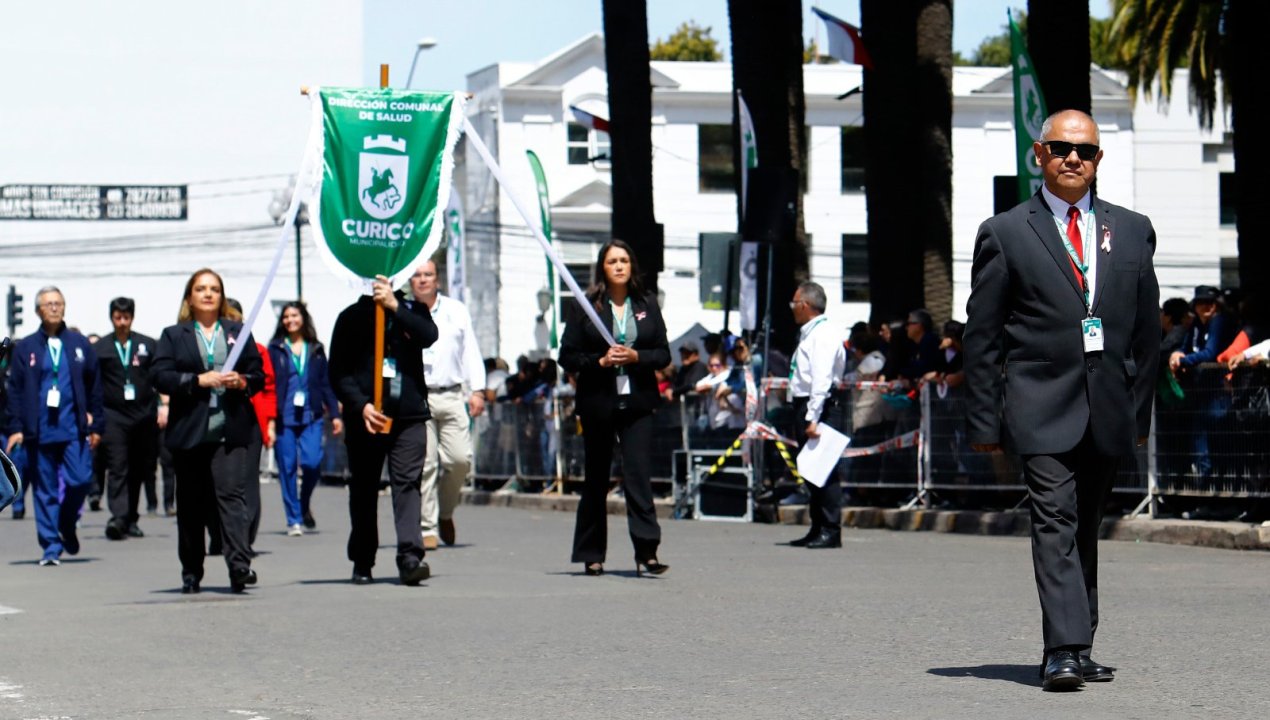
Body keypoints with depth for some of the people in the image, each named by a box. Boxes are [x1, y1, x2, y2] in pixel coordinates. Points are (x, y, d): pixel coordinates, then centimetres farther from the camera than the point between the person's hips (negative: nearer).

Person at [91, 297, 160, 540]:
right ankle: (118, 518, -22)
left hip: (144, 417, 2)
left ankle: (131, 520, 17)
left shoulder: (148, 346, 10)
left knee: (137, 471, 7)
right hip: (113, 417, -2)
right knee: (117, 468, -13)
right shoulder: (99, 349, 6)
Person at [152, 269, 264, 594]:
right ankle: (191, 573, 14)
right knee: (191, 504, 6)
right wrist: (199, 380, -13)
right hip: (189, 432, 1)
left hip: (231, 430, -1)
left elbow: (258, 374, 14)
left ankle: (239, 564, -24)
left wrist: (242, 382, -9)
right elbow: (159, 375, -3)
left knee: (231, 494, -15)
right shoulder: (174, 336, 10)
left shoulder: (238, 332, 15)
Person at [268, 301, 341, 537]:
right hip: (284, 417, -1)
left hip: (311, 416, 1)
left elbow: (325, 383, 14)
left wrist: (334, 413, 8)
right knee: (287, 467, -2)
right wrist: (270, 418, -6)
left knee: (312, 462, -12)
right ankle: (294, 519, 6)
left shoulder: (316, 349, 13)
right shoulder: (275, 349, 6)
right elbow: (269, 384, 1)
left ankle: (304, 505, 15)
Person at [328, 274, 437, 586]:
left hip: (408, 415, 0)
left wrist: (394, 306, -15)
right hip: (366, 416, 0)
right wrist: (360, 405, -12)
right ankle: (362, 562, 15)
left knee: (408, 482, -12)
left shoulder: (412, 311, 13)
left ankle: (410, 556, -21)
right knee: (364, 490, 6)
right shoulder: (352, 317, 7)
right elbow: (338, 371, 2)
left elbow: (429, 335, -9)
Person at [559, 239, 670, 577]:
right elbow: (567, 356, 0)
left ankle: (646, 551, -15)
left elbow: (663, 354, 8)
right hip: (598, 403, 0)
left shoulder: (647, 307, 8)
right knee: (596, 479, 7)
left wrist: (636, 356, -10)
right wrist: (600, 360, -14)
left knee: (638, 473, -10)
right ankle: (591, 554, 15)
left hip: (637, 402, 1)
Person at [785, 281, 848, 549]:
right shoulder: (809, 334, 19)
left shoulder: (824, 334, -12)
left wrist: (813, 417, -25)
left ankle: (831, 531, -10)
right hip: (806, 406, 11)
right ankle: (818, 529, 19)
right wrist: (805, 417, 16)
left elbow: (822, 379, -21)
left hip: (823, 407, -11)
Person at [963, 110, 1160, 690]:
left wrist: (1140, 407, 11)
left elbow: (1147, 328, 16)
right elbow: (982, 336, 2)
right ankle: (1064, 652, -21)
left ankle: (1074, 651, 17)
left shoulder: (1131, 231, 12)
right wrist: (984, 421, -2)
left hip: (1107, 409, 4)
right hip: (1042, 407, -4)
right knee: (1055, 523, -14)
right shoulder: (1005, 234, 2)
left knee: (1085, 530, 10)